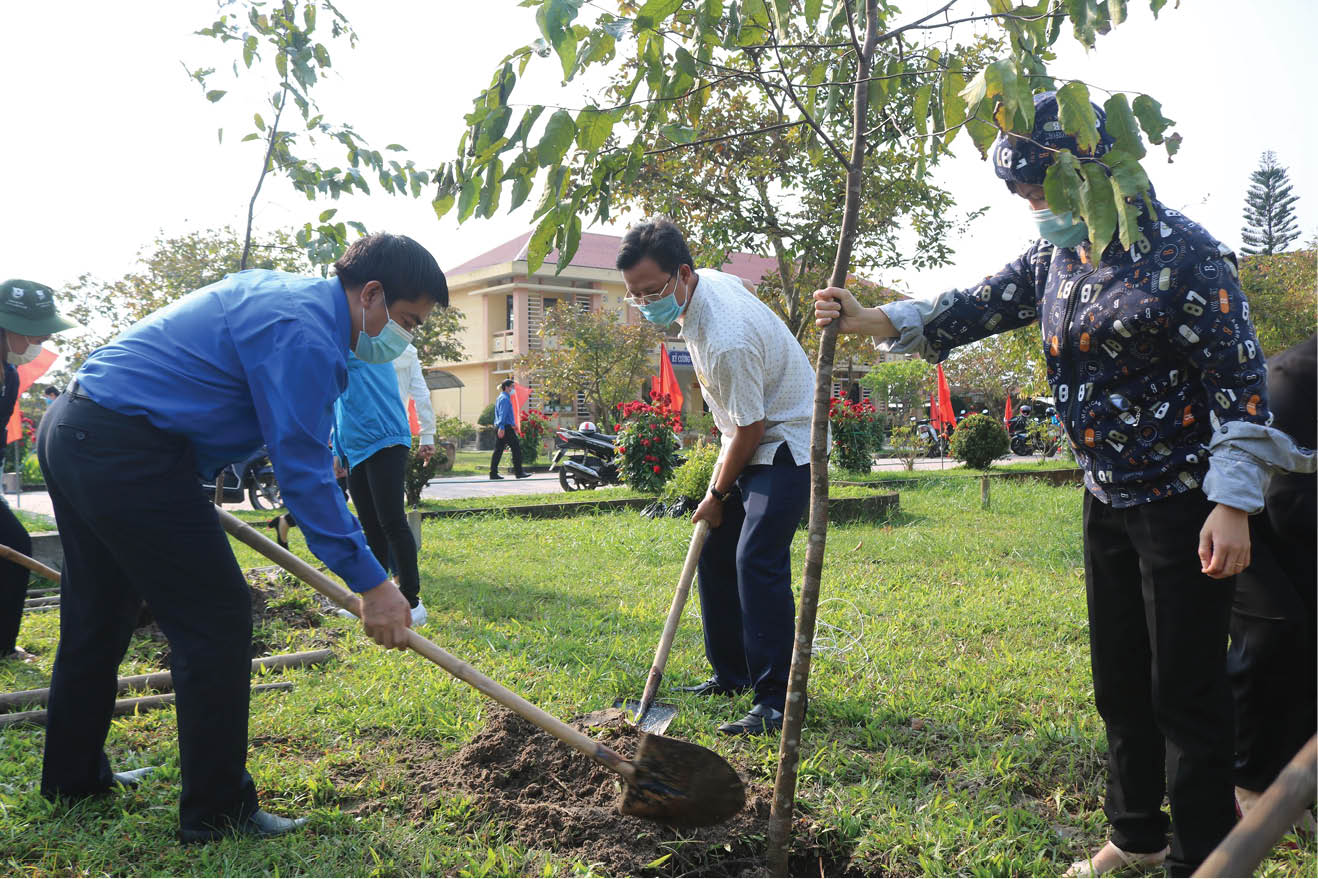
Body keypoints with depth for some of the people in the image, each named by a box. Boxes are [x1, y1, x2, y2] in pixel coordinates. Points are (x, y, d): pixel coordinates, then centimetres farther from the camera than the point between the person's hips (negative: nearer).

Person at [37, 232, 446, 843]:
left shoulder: (278, 290, 14)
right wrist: (370, 583, -19)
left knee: (97, 616, 22)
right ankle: (217, 812, 6)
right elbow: (303, 472, -21)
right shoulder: (303, 335, -18)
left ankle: (72, 778, 40)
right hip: (127, 456, -11)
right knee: (216, 620, -5)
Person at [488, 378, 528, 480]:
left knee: (498, 450, 7)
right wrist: (501, 427, -28)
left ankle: (493, 473, 5)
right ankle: (518, 472, -2)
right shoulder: (505, 398, -11)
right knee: (516, 448, -3)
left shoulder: (500, 398, 21)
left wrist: (513, 424, 34)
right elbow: (502, 414, -21)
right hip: (505, 428, -10)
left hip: (499, 428, 10)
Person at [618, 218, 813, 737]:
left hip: (785, 446, -10)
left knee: (757, 562, -21)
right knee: (715, 554, 11)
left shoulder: (727, 340, -33)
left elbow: (750, 430, -24)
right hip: (751, 441, 10)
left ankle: (775, 700, -15)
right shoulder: (708, 282, -2)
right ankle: (731, 674, 23)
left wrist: (717, 496, -8)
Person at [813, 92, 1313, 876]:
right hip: (1109, 500, 8)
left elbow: (1240, 379, -17)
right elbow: (984, 305, 6)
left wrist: (1232, 505, -21)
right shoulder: (1059, 257, 7)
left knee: (1186, 693, 0)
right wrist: (876, 320, -7)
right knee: (1119, 683, 16)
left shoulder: (1183, 253, -15)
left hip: (1185, 501, -7)